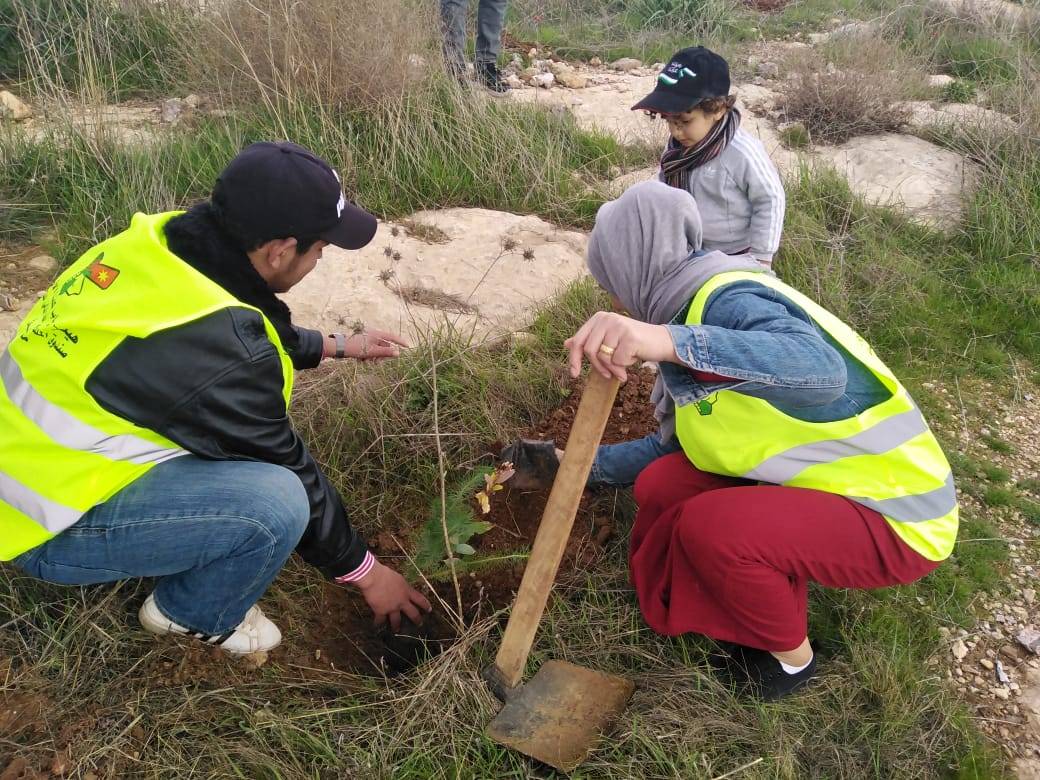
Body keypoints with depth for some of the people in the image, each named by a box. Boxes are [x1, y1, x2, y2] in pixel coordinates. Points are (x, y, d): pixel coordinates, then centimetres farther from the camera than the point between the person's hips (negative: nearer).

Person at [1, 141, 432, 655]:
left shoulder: (159, 241, -7)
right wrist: (365, 572, -1)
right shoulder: (218, 349, -31)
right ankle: (190, 615, 5)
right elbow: (288, 471, -17)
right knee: (275, 500, -25)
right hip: (48, 526, -9)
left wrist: (336, 346, 24)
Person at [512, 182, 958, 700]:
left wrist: (668, 341, -53)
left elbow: (822, 371, -43)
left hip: (897, 518, -8)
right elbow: (669, 447, 19)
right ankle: (764, 608, 17)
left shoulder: (728, 298, -21)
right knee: (661, 486, -2)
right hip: (828, 487, 9)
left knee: (709, 526, -27)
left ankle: (791, 657, 2)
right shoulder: (693, 309, 9)